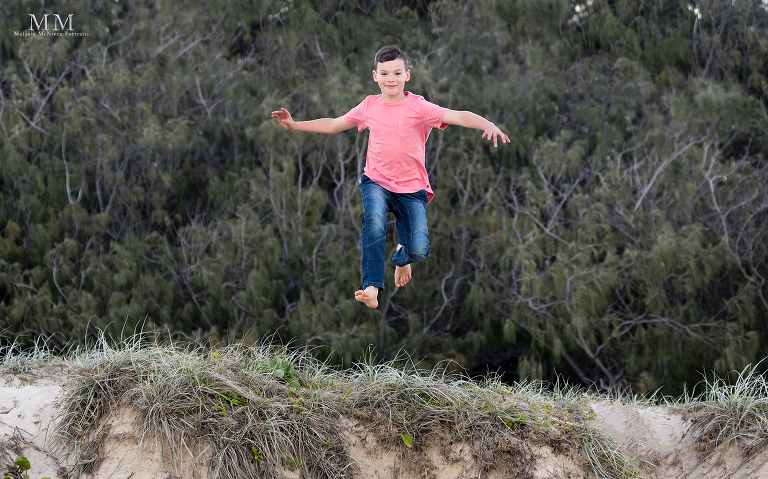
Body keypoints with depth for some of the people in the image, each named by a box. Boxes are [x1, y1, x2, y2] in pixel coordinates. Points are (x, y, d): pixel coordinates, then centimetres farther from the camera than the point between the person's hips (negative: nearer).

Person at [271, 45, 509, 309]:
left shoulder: (418, 107, -7)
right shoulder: (369, 106, 4)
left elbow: (459, 116, -20)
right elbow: (334, 124, 19)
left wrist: (489, 126, -38)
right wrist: (294, 125, 17)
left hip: (411, 188, -1)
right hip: (377, 182, 1)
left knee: (419, 250, -16)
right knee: (374, 220, -33)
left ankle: (402, 256, 25)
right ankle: (372, 288, -32)